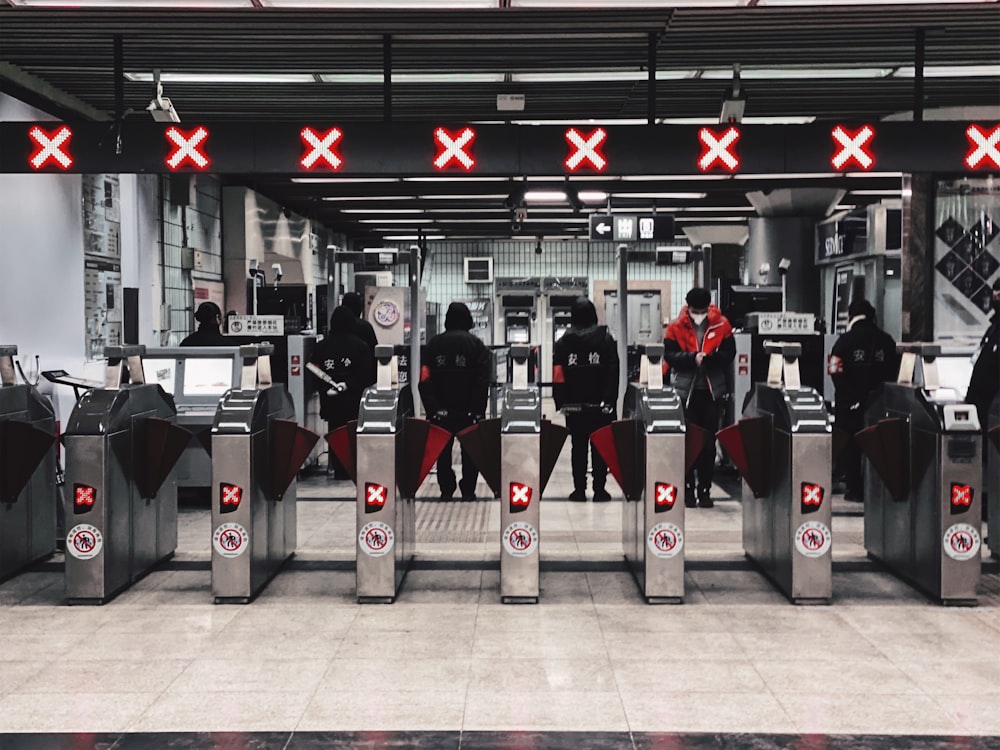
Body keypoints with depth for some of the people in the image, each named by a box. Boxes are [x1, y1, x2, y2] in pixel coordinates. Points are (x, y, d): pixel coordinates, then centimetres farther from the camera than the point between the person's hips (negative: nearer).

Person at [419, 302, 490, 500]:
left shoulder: (434, 344, 2)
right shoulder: (476, 344, -3)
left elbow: (425, 379, -3)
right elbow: (483, 380, -8)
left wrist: (431, 407, -1)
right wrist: (479, 409, -4)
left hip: (441, 410, 2)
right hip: (468, 409, -1)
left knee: (443, 449, 11)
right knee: (470, 450, 8)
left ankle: (446, 489, 13)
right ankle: (468, 490, 8)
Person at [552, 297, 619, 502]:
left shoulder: (563, 343, -1)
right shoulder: (606, 339, -3)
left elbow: (558, 376, -2)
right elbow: (613, 372, -5)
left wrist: (560, 402, 3)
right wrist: (610, 400, -2)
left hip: (573, 404, 1)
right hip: (600, 404, -1)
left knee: (578, 446, 7)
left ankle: (579, 489, 8)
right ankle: (599, 489, 5)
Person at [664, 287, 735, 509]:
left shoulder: (721, 325, 1)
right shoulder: (676, 327, 0)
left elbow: (729, 353, -1)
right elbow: (670, 355, -4)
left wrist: (708, 358, -18)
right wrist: (692, 358, -19)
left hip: (712, 390, 1)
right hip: (686, 389, -1)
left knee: (709, 442, 5)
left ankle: (705, 489, 12)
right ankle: (688, 488, 9)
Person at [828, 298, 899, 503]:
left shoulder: (845, 340, -8)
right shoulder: (886, 340, 3)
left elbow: (836, 372, -13)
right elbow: (894, 371, 6)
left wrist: (851, 396, -6)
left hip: (849, 403, -3)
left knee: (851, 445, 5)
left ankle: (854, 489, 6)